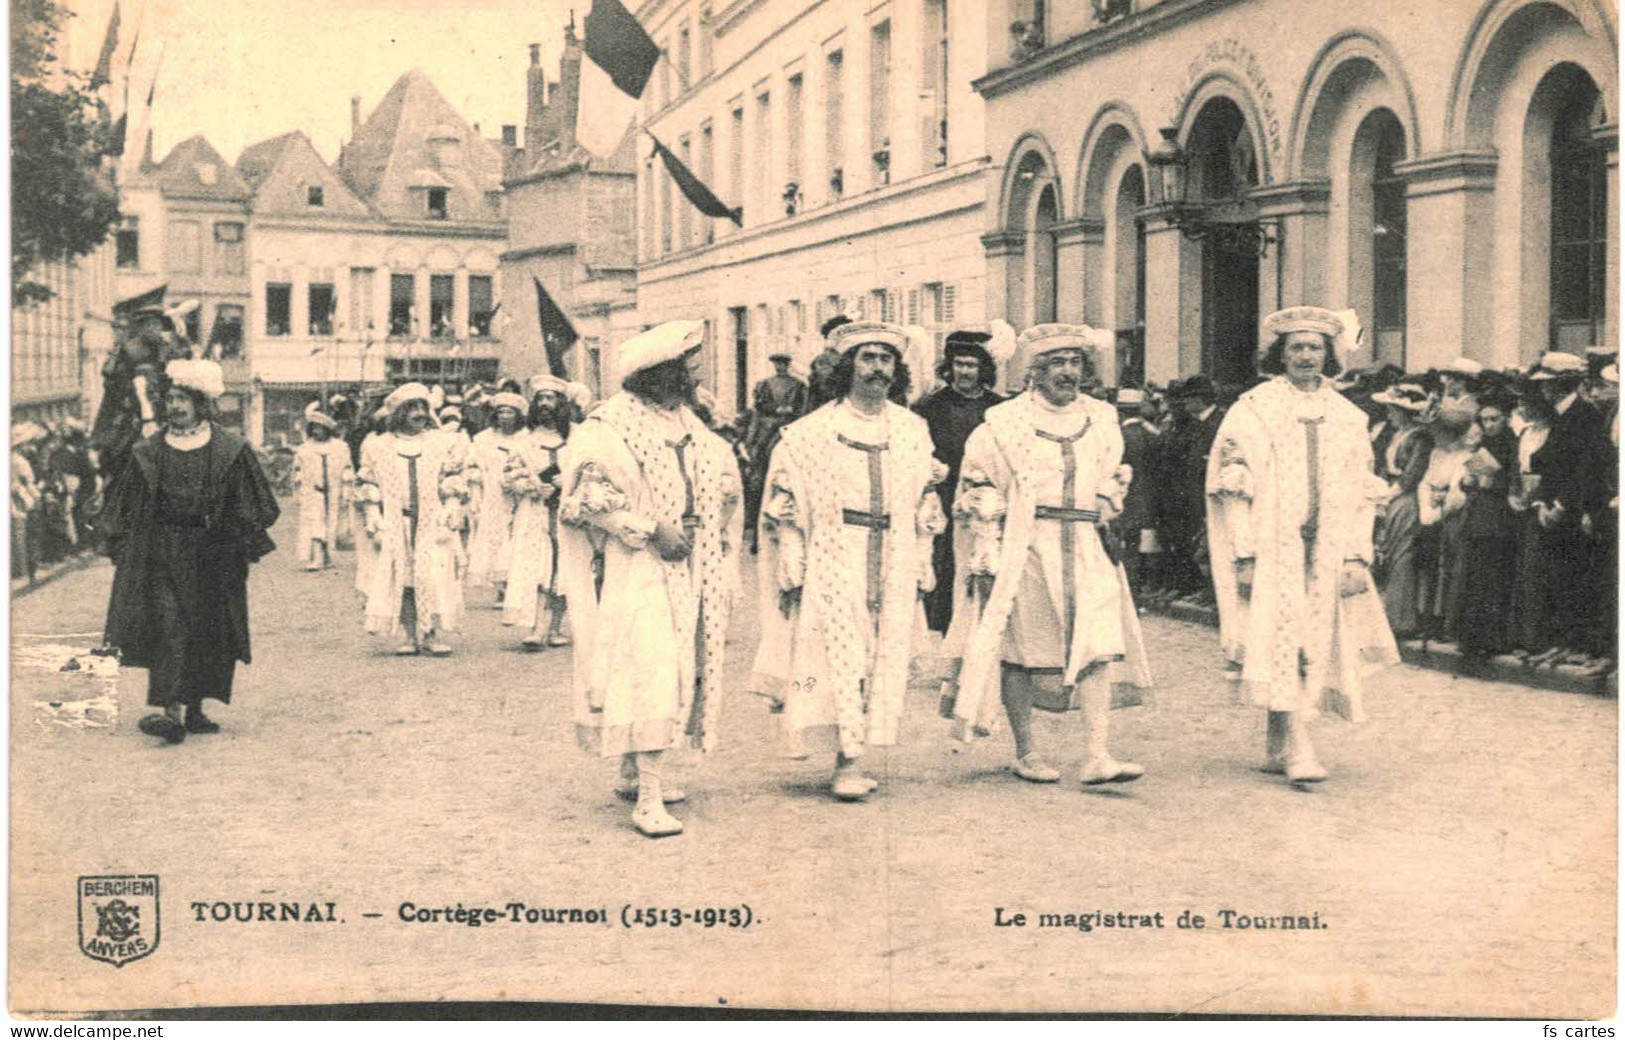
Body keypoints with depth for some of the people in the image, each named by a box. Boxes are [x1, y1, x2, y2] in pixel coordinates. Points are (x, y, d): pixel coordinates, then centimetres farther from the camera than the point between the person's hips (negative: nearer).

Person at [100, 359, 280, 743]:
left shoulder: (230, 451, 0)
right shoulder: (149, 453, 5)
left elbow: (253, 507, 4)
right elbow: (127, 508, 10)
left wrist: (246, 547, -1)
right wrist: (121, 549, 4)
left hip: (212, 559, 0)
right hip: (162, 556, 0)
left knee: (209, 634, 4)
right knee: (167, 628, -13)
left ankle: (195, 708, 18)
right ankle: (170, 711, -19)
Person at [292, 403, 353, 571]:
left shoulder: (341, 448, 8)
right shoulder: (303, 450, 8)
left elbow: (347, 475, 9)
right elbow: (298, 477, 12)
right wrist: (299, 496, 8)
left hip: (333, 495, 1)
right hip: (311, 495, -1)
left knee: (331, 528, 5)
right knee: (313, 527, -12)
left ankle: (327, 559, 17)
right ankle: (314, 560, -17)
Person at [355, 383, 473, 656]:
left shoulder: (444, 444, 9)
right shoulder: (380, 449, 9)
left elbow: (453, 488, 7)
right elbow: (369, 491, 9)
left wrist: (449, 518, -3)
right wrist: (374, 524, 0)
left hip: (432, 525, 0)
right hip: (395, 527, 0)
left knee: (435, 579, -9)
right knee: (400, 581, -5)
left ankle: (433, 636, -5)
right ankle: (406, 637, -1)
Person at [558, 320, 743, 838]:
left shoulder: (687, 424, 16)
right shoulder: (609, 427, -8)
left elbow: (723, 478, 25)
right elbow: (590, 493, -17)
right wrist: (650, 529, -20)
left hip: (686, 568, 8)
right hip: (636, 568, -8)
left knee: (678, 667, 9)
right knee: (650, 669, -15)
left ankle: (634, 771, 23)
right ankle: (648, 799, -16)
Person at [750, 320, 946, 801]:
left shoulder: (914, 432, 11)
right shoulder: (811, 433, -1)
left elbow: (926, 508, 16)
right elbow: (783, 508, -1)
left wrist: (921, 571, 11)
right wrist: (793, 574, -6)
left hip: (893, 566, 4)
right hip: (832, 561, -4)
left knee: (885, 662, 3)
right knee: (841, 656, -10)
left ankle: (849, 759, 12)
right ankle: (849, 762, -6)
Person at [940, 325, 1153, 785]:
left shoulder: (1103, 421, 11)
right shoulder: (1003, 425, -2)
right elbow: (977, 489, 1)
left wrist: (1105, 521, 15)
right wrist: (987, 560, -4)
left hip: (1087, 552, 3)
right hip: (1023, 551, -3)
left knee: (1099, 649, -8)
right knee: (1021, 652, 2)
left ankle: (1096, 756, -8)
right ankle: (1025, 753, 16)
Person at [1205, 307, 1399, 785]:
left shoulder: (1347, 418, 12)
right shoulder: (1253, 410, 1)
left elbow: (1360, 494, 12)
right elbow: (1232, 487, -3)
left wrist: (1357, 557, 2)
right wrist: (1246, 555, -10)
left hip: (1326, 553, 4)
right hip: (1272, 547, -4)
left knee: (1312, 647, 4)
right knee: (1283, 643, -13)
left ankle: (1276, 745, 15)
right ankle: (1298, 747, -15)